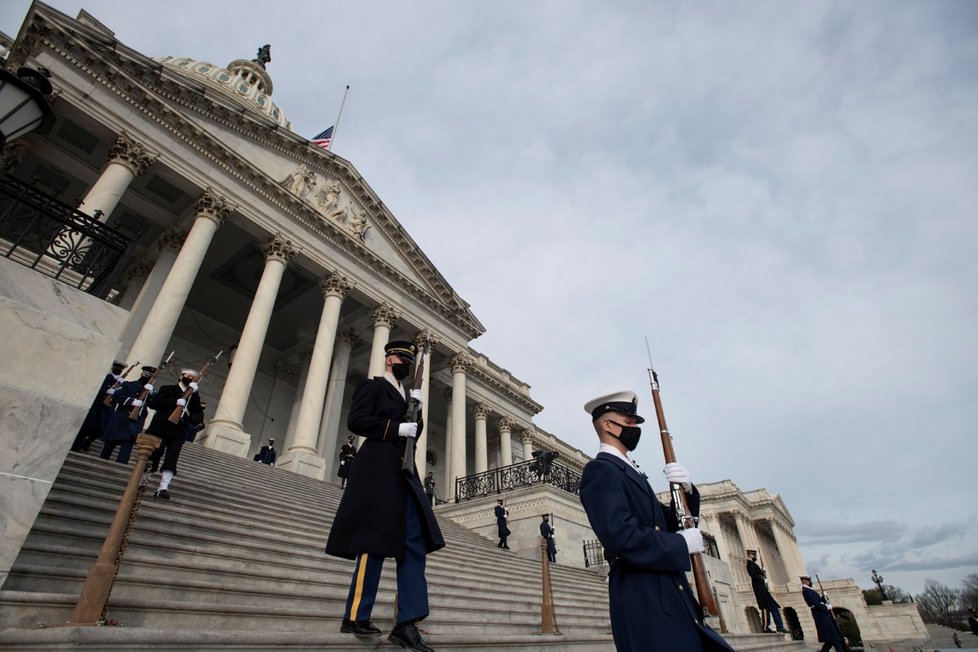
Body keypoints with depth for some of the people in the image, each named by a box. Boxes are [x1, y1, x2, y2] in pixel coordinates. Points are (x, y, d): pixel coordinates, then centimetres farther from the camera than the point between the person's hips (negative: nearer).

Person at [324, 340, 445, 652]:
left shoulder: (403, 395, 24)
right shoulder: (371, 386, 3)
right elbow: (356, 420, -11)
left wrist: (416, 411, 4)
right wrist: (397, 428, -14)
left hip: (403, 473, 8)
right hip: (378, 470, -8)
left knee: (415, 542, 0)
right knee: (374, 542, -4)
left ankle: (407, 623, 3)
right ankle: (355, 617, 9)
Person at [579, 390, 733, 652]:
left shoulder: (629, 471, 20)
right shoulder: (600, 469, -12)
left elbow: (669, 523, 18)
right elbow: (619, 534, -26)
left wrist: (686, 489, -1)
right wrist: (681, 544, -14)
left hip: (669, 596, 9)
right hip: (645, 599, -9)